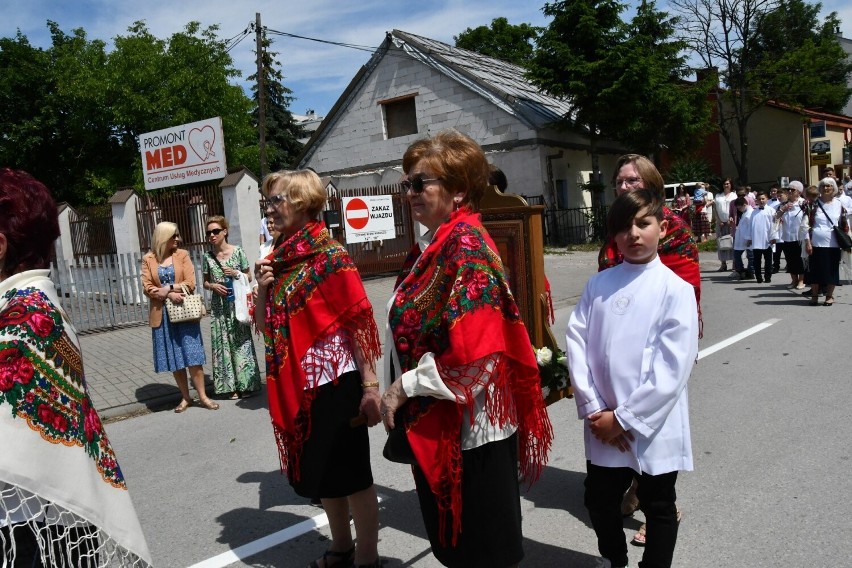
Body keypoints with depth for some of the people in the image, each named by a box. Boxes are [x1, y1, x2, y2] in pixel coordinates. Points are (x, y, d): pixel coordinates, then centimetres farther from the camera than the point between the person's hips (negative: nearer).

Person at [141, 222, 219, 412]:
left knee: (192, 356, -1)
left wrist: (168, 288, -14)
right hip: (162, 315, 1)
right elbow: (147, 288, -4)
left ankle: (202, 396, 6)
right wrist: (169, 294, -16)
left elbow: (190, 283, -5)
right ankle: (185, 397, 17)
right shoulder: (148, 259, 3)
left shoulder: (182, 255, 2)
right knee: (174, 360, 6)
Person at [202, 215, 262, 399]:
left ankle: (246, 384, 10)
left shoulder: (238, 251, -3)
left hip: (237, 303, -2)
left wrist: (237, 273, -13)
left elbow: (249, 276, 5)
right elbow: (205, 282, 12)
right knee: (224, 343, 4)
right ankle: (232, 386, 13)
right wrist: (213, 286, -9)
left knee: (241, 341, 1)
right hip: (219, 306, 2)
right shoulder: (208, 257, 3)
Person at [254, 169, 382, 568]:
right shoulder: (277, 258, 9)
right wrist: (263, 289, -4)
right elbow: (265, 328, 14)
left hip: (334, 380, -7)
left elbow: (359, 323, -15)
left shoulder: (329, 255, -12)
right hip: (296, 384, 8)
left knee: (351, 472, 5)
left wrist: (370, 387, -18)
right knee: (322, 470, 19)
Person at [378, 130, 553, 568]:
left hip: (470, 428, -9)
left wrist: (404, 387, -16)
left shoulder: (467, 246, -18)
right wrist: (396, 392, 13)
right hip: (435, 426, 9)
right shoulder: (432, 246, 9)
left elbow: (473, 350, -26)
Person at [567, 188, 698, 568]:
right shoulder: (598, 284, 2)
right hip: (603, 425, 4)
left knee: (658, 509, 14)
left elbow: (673, 369, -15)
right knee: (599, 502, 18)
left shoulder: (676, 290, -10)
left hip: (654, 427, -3)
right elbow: (576, 341, -3)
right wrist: (594, 409, -10)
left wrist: (624, 417, -15)